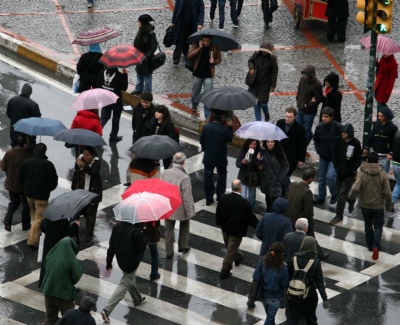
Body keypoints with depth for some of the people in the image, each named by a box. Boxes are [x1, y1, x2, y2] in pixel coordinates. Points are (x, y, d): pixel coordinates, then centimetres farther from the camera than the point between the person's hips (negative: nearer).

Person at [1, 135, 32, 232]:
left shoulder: (9, 153, -15)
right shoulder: (28, 157, -27)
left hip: (11, 184, 4)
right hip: (25, 186, -4)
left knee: (14, 202, 25)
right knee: (26, 205, 19)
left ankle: (7, 222, 15)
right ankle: (25, 225, 29)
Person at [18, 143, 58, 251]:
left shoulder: (26, 162, -4)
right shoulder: (48, 164, -16)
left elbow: (20, 178, 4)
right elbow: (54, 182, -12)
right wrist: (48, 189, 9)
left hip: (28, 193, 5)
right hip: (42, 195, -5)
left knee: (33, 215, 26)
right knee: (39, 218, 0)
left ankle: (35, 233, 39)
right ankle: (32, 241, -5)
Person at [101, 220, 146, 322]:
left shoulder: (117, 227, -8)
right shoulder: (136, 231, -27)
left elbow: (111, 246, -2)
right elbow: (141, 248, -18)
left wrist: (109, 262, 5)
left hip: (121, 259, 7)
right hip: (131, 262, -7)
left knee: (130, 279, 30)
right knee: (124, 285, 1)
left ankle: (137, 299, 54)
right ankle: (107, 310, -9)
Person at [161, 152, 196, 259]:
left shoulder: (164, 173, -13)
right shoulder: (184, 177, -28)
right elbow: (187, 197, -22)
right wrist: (189, 212, -10)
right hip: (181, 209, -3)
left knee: (169, 229, 17)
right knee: (184, 226, 26)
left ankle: (169, 252, 21)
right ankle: (183, 246, 36)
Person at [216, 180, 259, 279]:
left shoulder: (223, 198, -16)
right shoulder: (244, 203, -28)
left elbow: (218, 212, -2)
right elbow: (251, 218, -16)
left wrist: (219, 222, 17)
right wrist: (259, 226, 2)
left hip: (225, 227, 5)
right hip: (237, 230, -5)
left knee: (230, 247, 27)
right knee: (231, 249, 7)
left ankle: (238, 258, 54)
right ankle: (225, 271, 13)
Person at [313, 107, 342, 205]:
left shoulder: (338, 127, -18)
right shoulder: (319, 127, -6)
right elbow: (316, 140, 11)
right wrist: (319, 150, -1)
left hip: (334, 157, -5)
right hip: (323, 156, 5)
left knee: (330, 176, -17)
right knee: (322, 177, 15)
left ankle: (334, 194, 8)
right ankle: (321, 196, 32)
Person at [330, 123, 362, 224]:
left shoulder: (356, 143, -15)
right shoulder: (339, 140, -4)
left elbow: (358, 161, -9)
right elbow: (335, 155, 6)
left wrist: (348, 170, -13)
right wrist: (337, 168, -2)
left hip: (349, 173, -5)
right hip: (340, 172, 5)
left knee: (342, 194, -7)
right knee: (339, 192, 16)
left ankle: (339, 215, 1)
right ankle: (351, 202, 45)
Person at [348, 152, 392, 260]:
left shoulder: (361, 173, -15)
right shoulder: (383, 174, -12)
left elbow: (356, 188, -24)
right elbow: (387, 193, -12)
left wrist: (351, 196, -2)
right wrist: (389, 206, 3)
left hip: (365, 205, 1)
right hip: (378, 206, -1)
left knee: (368, 225, 22)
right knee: (378, 226, 11)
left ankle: (370, 245, 34)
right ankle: (376, 246, -9)